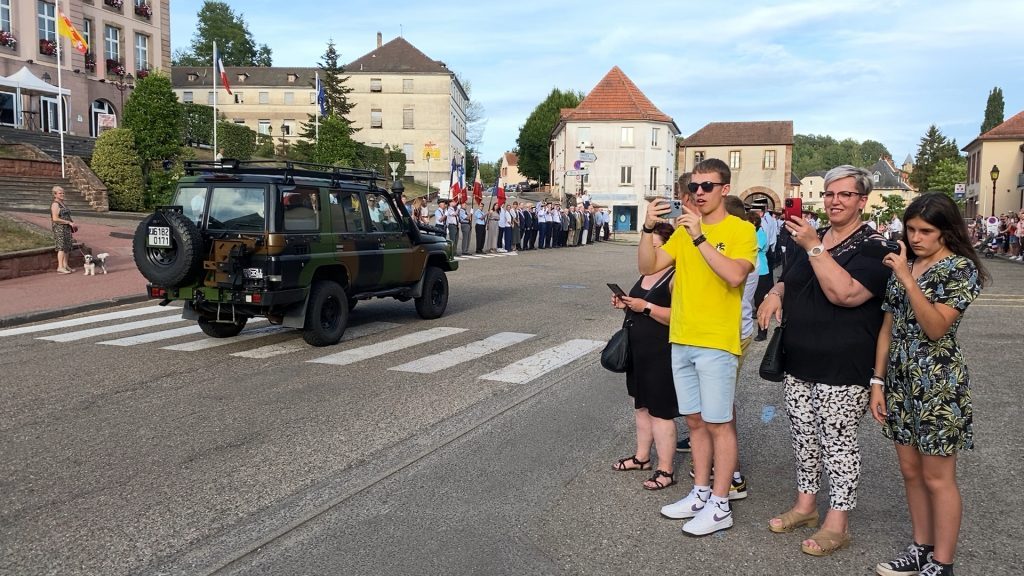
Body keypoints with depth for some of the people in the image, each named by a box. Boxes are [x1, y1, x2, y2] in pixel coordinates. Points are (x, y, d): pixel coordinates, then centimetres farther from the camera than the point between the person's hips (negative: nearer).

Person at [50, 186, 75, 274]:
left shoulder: (62, 203, 17)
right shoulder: (55, 204, -12)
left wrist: (71, 223, 9)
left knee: (67, 247, 8)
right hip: (59, 228, -9)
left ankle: (65, 266, 12)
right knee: (62, 247, -13)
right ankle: (60, 267, -15)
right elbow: (55, 218, -20)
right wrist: (69, 222, -18)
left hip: (66, 228, 9)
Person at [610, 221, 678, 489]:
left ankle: (665, 470, 9)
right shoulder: (646, 273, 12)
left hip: (661, 355, -9)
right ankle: (642, 457, 33)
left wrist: (645, 307, -25)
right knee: (641, 406, 18)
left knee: (660, 411, -2)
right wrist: (626, 305, 5)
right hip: (638, 351, 9)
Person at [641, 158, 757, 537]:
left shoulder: (741, 230, -7)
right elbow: (647, 267, 4)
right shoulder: (684, 230, 10)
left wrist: (700, 238, -26)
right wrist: (648, 229, -11)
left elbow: (734, 275, -24)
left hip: (716, 344, -6)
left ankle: (719, 506, 12)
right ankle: (700, 493, 27)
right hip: (681, 341, 6)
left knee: (718, 424, 2)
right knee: (695, 421, 15)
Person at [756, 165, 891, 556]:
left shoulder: (872, 246, -11)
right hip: (800, 361, 7)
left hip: (843, 366, -7)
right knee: (803, 434, 15)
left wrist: (814, 247, -25)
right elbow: (790, 280, 25)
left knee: (838, 441, 1)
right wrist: (776, 293, 2)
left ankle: (837, 523, 15)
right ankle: (805, 505, 32)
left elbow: (844, 293, -26)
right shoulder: (807, 237, 10)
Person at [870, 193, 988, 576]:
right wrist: (878, 382, 6)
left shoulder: (961, 268, -9)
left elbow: (936, 328, -20)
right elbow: (888, 327, 10)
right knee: (910, 471, 14)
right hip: (899, 378, 7)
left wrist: (907, 279, -25)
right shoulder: (903, 264, 9)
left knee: (937, 477, 2)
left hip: (938, 383, -6)